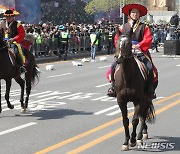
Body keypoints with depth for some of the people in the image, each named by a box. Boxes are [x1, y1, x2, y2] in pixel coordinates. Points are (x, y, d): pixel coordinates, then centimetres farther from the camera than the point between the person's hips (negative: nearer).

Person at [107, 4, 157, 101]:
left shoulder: (144, 27, 8)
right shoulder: (123, 27, 14)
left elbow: (148, 39, -5)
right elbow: (117, 39, 10)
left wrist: (139, 45, -22)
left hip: (140, 52, -1)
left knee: (149, 68, -23)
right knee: (114, 66, -18)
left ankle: (150, 91, -10)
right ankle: (113, 87, -2)